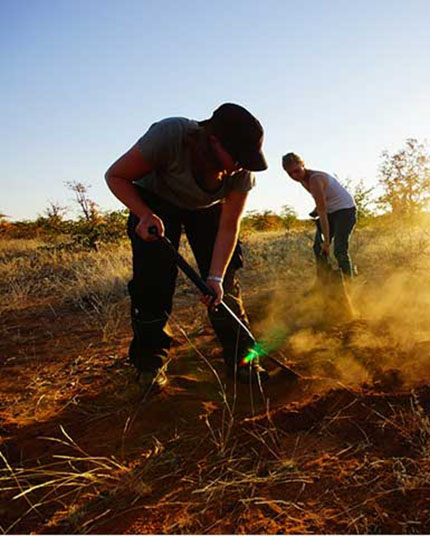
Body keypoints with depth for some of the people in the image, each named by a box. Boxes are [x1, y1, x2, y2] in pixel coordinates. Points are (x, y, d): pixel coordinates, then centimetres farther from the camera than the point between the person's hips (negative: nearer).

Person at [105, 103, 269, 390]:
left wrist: (215, 276, -34)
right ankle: (150, 362, 2)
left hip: (207, 207, 2)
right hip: (155, 201, -2)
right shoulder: (169, 135, -38)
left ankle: (240, 359, 4)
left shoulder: (242, 171, -27)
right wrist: (145, 214, -39)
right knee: (153, 279, -14)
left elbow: (228, 227, -23)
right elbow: (116, 176, -25)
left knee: (225, 283, -8)